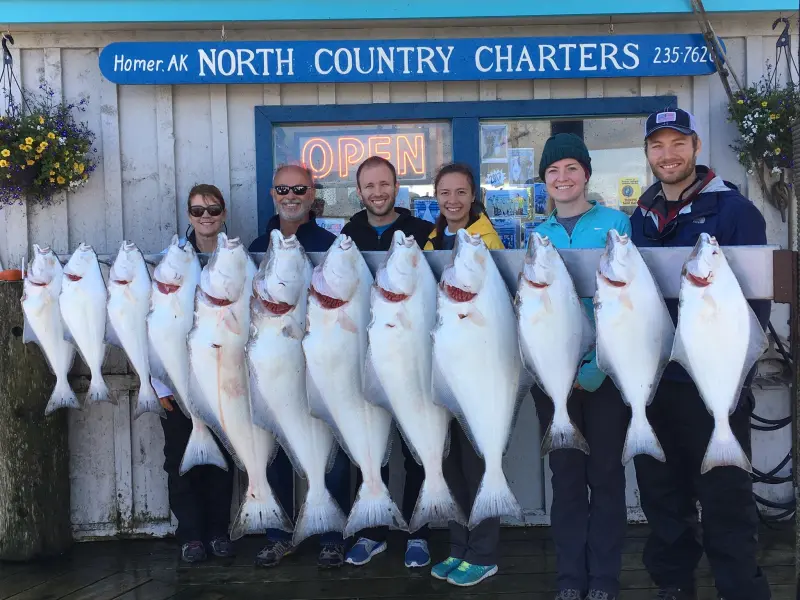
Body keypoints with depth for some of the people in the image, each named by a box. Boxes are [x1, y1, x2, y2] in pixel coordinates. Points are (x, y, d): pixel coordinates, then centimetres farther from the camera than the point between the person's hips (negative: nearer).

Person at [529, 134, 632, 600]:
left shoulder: (615, 224, -1)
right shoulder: (537, 237, 10)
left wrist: (599, 362, -18)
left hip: (606, 368, -3)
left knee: (605, 473, 5)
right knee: (566, 474, 9)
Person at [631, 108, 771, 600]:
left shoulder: (733, 209, -7)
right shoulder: (642, 218, 10)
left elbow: (755, 294, -11)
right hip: (654, 383, 6)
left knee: (725, 500, 2)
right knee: (661, 493, 15)